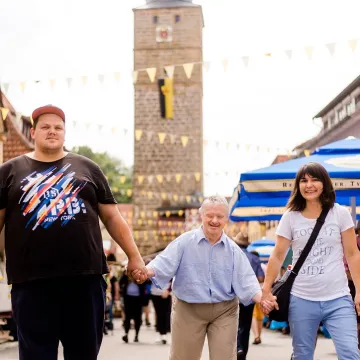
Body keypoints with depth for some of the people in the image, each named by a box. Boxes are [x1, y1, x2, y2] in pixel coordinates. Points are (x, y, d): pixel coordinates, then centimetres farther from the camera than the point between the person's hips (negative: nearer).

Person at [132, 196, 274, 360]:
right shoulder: (184, 241, -5)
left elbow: (246, 281, -4)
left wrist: (262, 299, -23)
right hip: (188, 309, -1)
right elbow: (164, 263, -15)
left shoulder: (233, 250, 1)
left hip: (224, 311, 2)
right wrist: (146, 271, -37)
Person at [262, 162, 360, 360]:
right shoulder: (290, 217, 1)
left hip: (338, 299, -1)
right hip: (301, 299, 1)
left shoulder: (341, 214, 0)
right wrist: (266, 290, 1)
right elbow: (277, 256, 4)